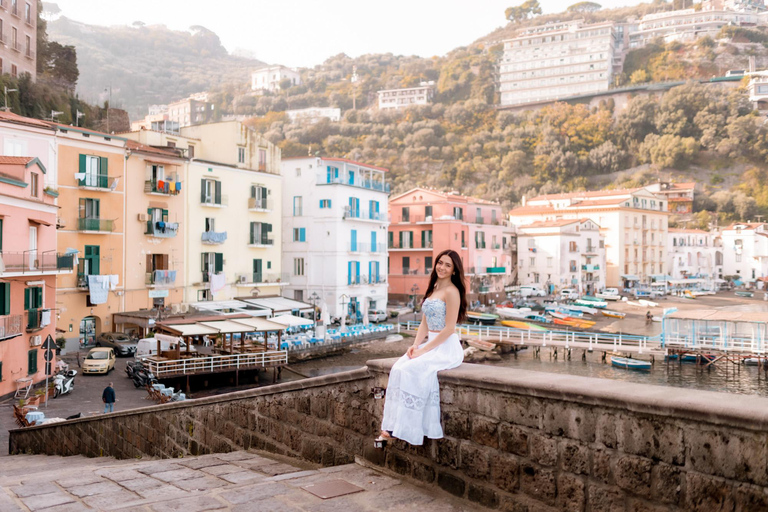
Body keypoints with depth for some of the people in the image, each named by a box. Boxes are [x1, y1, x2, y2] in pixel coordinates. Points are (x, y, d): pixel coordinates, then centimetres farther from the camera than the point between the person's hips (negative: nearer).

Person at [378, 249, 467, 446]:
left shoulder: (451, 291, -9)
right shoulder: (433, 289, 17)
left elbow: (449, 328, -15)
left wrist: (423, 350, -16)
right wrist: (416, 345, -1)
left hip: (447, 347, -7)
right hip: (430, 344, 7)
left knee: (411, 370, -28)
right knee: (398, 368, -17)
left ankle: (397, 429, -20)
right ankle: (392, 428, -20)